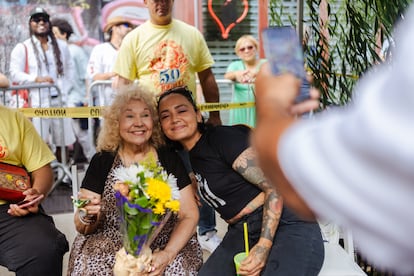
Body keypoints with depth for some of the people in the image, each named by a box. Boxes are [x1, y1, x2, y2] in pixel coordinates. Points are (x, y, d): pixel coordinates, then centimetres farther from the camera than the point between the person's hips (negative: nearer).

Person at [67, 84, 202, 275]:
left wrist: (168, 254, -15)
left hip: (165, 245, 0)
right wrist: (87, 215, -20)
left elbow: (189, 215, 2)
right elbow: (82, 228, 4)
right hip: (110, 245, 1)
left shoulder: (170, 159, 3)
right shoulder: (101, 162, 3)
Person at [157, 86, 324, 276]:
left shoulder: (222, 137, -10)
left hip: (287, 226, -7)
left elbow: (276, 186, -14)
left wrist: (264, 246, -22)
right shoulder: (190, 156, 13)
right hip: (241, 233, 7)